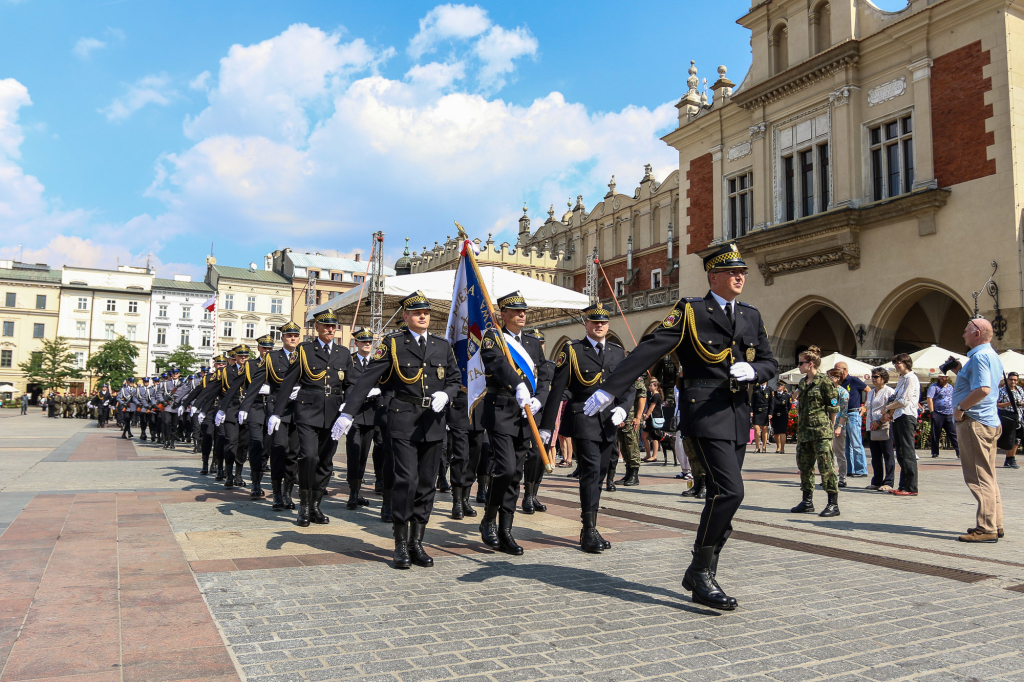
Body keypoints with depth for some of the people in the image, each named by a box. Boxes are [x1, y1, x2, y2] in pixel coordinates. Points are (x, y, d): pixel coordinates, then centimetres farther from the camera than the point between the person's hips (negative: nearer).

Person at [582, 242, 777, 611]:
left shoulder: (751, 316, 15)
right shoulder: (690, 311, -3)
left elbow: (770, 363, 17)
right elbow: (648, 350, -11)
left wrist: (751, 370, -9)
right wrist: (609, 390, -18)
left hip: (738, 413, 7)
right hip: (704, 410, -7)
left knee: (724, 495, 8)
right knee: (729, 490, -17)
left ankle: (700, 573, 21)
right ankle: (702, 576, -4)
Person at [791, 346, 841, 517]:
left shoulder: (824, 381, -8)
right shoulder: (802, 383, 15)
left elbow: (833, 407, -6)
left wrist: (831, 426, 0)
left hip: (821, 431, -8)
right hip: (804, 431, 8)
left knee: (825, 465, -8)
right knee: (804, 464, 10)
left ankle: (833, 503, -1)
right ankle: (807, 501, 20)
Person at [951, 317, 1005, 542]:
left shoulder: (979, 356, -15)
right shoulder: (993, 356, 18)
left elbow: (983, 389, -27)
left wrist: (960, 407, -18)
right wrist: (959, 372, 19)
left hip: (975, 422, -11)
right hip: (991, 421, 11)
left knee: (979, 477, -9)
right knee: (988, 476, 14)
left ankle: (986, 529, -7)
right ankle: (995, 524, 20)